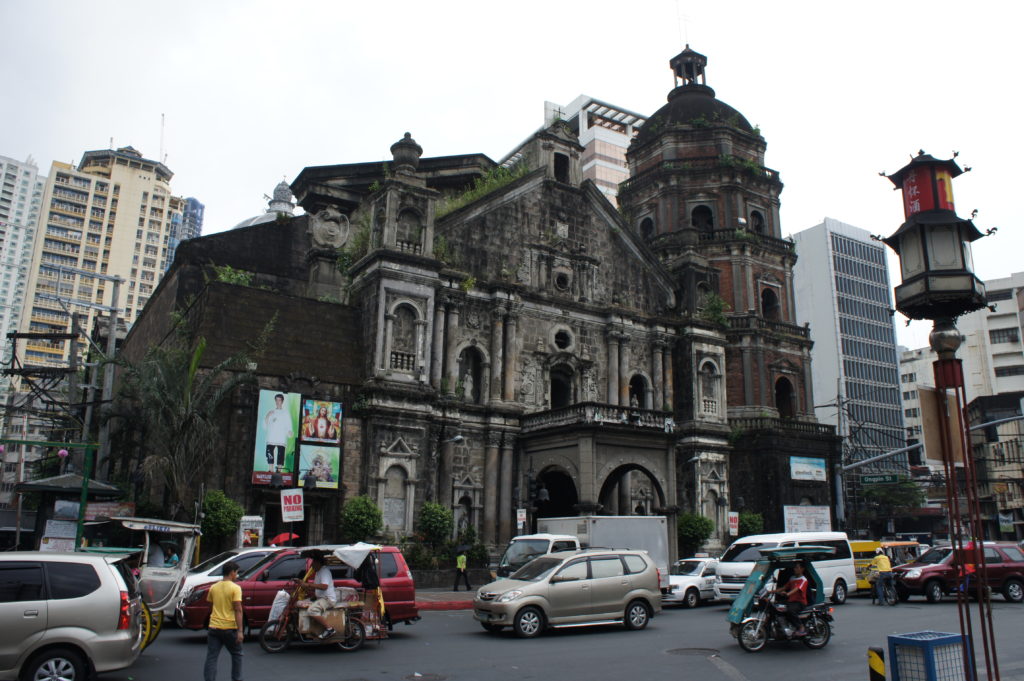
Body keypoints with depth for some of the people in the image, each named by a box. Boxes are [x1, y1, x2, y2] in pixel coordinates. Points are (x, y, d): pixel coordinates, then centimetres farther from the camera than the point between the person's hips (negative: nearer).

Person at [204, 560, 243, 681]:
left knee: (211, 658, 3)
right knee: (236, 655, 15)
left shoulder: (214, 587, 6)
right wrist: (240, 631, -16)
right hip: (229, 628, -4)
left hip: (214, 627, 4)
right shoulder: (235, 588, -10)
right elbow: (238, 610, -15)